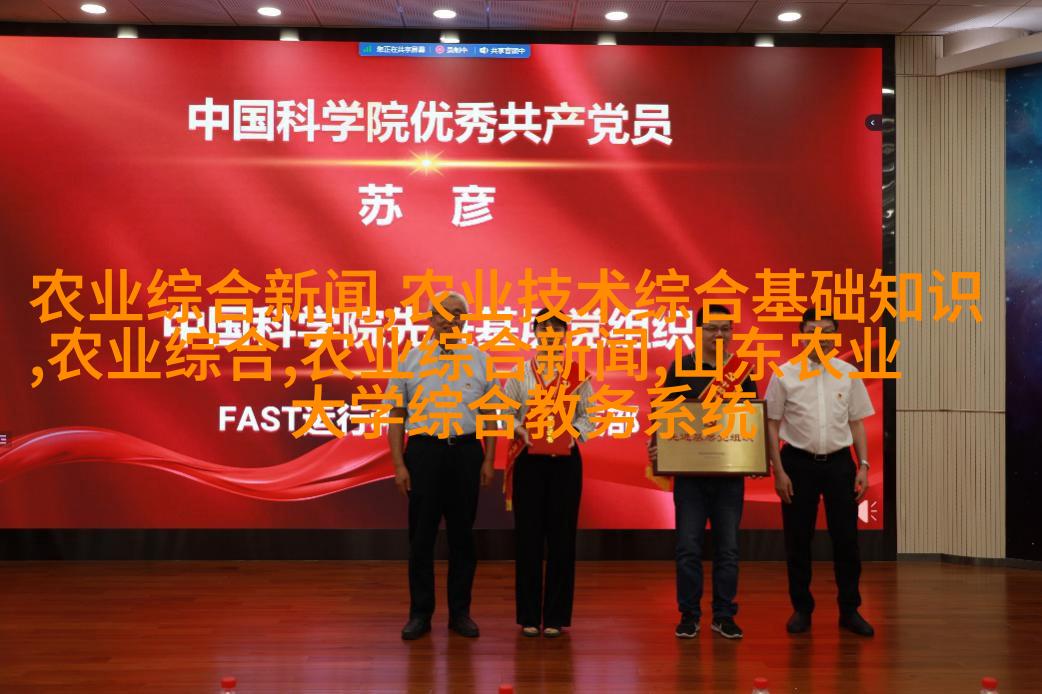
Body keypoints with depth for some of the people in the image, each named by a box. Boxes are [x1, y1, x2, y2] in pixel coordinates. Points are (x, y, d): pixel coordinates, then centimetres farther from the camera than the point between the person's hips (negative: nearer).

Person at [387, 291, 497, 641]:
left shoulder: (479, 360, 6)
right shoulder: (410, 360, 2)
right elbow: (397, 415, 2)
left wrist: (489, 460, 1)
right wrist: (399, 465, -4)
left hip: (466, 452, 1)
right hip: (423, 451, -1)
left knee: (462, 535, 7)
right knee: (421, 536, 4)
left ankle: (460, 612, 18)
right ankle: (420, 613, 15)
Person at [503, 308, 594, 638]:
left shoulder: (577, 374, 4)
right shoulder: (520, 372, 5)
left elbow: (588, 414, 3)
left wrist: (574, 432, -15)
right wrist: (520, 430, -14)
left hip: (565, 459, 0)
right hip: (528, 458, 0)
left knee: (561, 533, 3)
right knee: (528, 533, 2)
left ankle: (556, 615, 12)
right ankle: (529, 615, 12)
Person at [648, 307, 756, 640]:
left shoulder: (742, 370, 7)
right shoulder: (681, 368, 2)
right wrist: (656, 445, -15)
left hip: (730, 472, 2)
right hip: (690, 472, -1)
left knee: (728, 547, 6)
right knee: (688, 547, 0)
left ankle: (724, 615, 17)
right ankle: (689, 615, 12)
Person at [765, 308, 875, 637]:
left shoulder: (849, 373, 4)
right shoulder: (784, 374, -3)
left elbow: (857, 423, 8)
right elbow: (772, 425, -1)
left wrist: (863, 466, 1)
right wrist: (778, 471, -6)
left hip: (839, 462, 2)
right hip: (799, 462, -1)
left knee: (846, 539, 4)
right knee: (798, 540, 6)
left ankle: (849, 610, 17)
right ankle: (801, 609, 19)